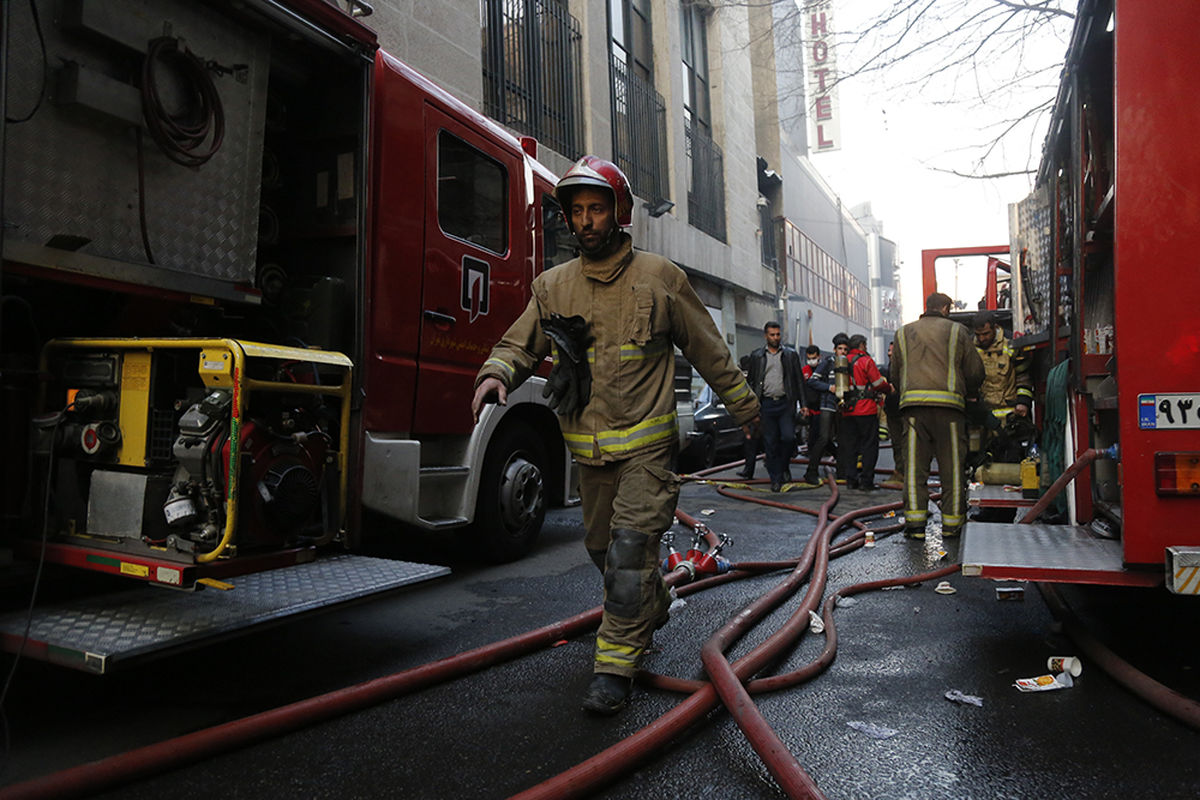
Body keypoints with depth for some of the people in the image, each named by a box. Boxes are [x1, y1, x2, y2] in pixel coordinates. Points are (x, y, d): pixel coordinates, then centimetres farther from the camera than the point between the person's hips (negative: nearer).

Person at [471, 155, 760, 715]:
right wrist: (496, 374, -21)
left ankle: (615, 664, -1)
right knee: (601, 547, 18)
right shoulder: (552, 286, 6)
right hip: (588, 448, 5)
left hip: (646, 443, -4)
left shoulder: (659, 278, -3)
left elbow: (709, 351, 4)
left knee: (630, 548, -12)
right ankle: (653, 608, 44)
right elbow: (519, 344, 3)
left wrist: (747, 410, 10)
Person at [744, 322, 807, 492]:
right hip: (766, 404, 1)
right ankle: (776, 479, 10)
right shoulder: (756, 356, 9)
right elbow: (752, 381, 11)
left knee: (788, 437, -11)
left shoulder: (791, 354, 8)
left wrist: (803, 404, 2)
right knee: (770, 443, 1)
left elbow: (799, 380, 8)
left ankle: (784, 467, 16)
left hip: (786, 403, 0)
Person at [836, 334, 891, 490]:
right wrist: (889, 388, 11)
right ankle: (866, 480, -2)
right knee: (869, 445, 0)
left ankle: (851, 479, 9)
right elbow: (879, 383, -7)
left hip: (848, 410, 6)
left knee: (850, 445, 9)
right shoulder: (866, 360, -8)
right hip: (866, 409, -6)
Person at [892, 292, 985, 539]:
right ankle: (952, 523, 9)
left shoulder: (904, 333, 17)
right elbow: (976, 372, 9)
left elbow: (896, 373, 18)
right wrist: (966, 393, 26)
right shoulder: (956, 331, 10)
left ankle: (915, 521, -6)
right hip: (949, 402, -2)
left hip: (912, 402, 2)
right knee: (952, 466, 5)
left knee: (915, 465, 0)